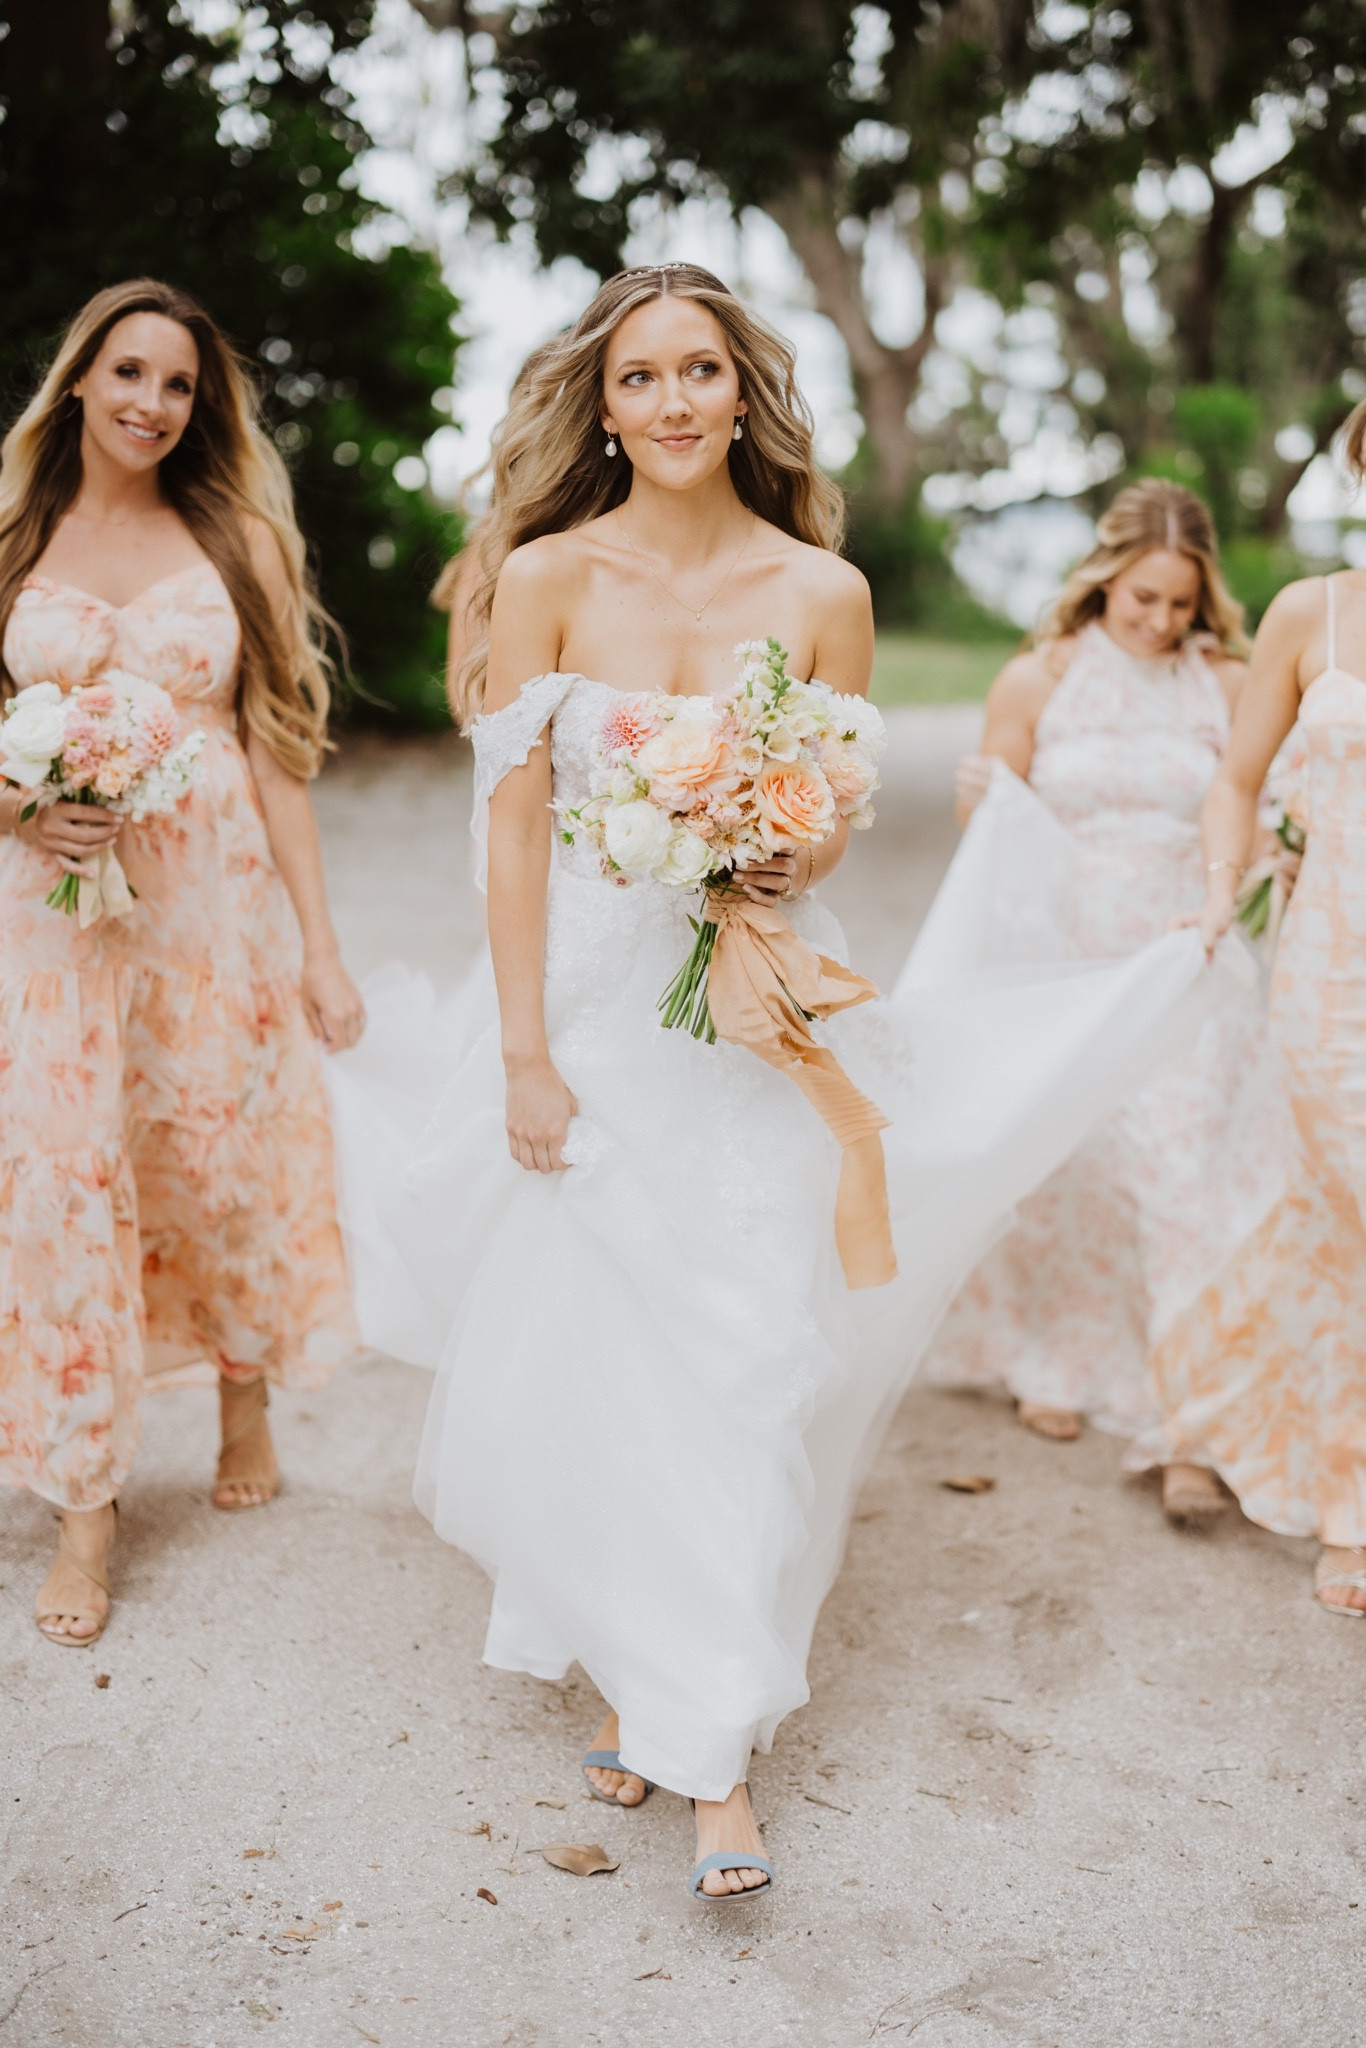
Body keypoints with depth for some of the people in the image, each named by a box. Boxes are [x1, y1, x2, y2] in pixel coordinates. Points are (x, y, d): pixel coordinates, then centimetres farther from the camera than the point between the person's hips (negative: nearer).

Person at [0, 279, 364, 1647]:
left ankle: (247, 1404, 36)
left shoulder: (237, 536, 4)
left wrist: (322, 949, -2)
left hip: (216, 896, -1)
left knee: (223, 1154, 7)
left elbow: (277, 749, 2)